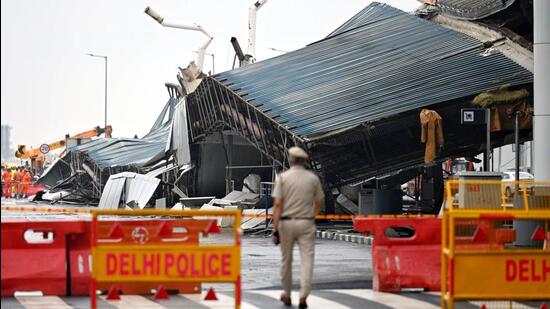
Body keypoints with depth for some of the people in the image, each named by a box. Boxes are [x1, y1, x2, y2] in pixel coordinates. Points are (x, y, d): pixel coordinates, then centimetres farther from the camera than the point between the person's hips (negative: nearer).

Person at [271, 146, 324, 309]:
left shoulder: (283, 177, -5)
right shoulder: (313, 178, 1)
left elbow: (277, 204, -11)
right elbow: (319, 203, 10)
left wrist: (275, 229, -10)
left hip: (286, 222, 0)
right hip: (306, 223, 0)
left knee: (286, 259, 14)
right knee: (307, 259, -2)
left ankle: (287, 295, 25)